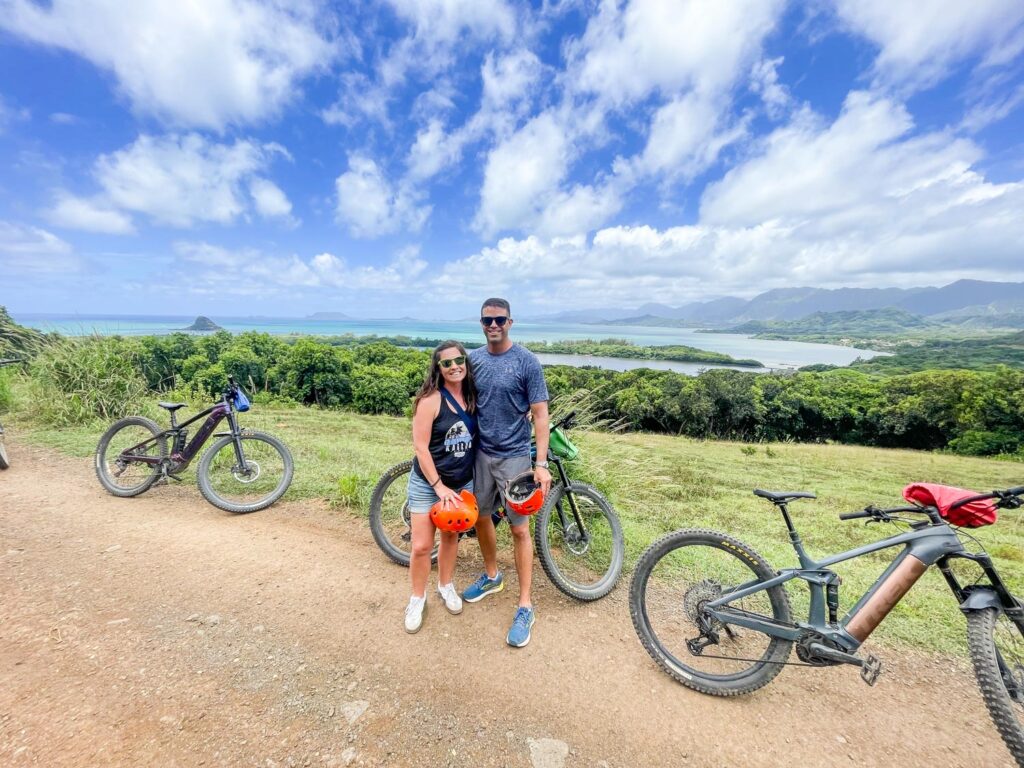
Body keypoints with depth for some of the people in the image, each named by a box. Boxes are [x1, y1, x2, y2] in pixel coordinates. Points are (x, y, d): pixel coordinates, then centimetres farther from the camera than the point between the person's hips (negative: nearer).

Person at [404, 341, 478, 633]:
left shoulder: (471, 396, -3)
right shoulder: (431, 399, -19)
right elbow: (420, 447, -18)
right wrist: (439, 486, -19)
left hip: (463, 482, 5)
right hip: (428, 483, -4)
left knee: (451, 536, 19)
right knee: (421, 546, 2)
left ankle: (445, 586, 43)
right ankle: (417, 599, 29)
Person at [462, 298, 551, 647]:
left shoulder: (527, 361, -11)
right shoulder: (473, 358, 3)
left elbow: (540, 414, -11)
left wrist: (541, 464, -17)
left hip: (514, 456, -5)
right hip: (480, 453, 5)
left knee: (519, 529, 3)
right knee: (481, 517, 17)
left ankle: (525, 606, 20)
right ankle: (491, 576, 42)